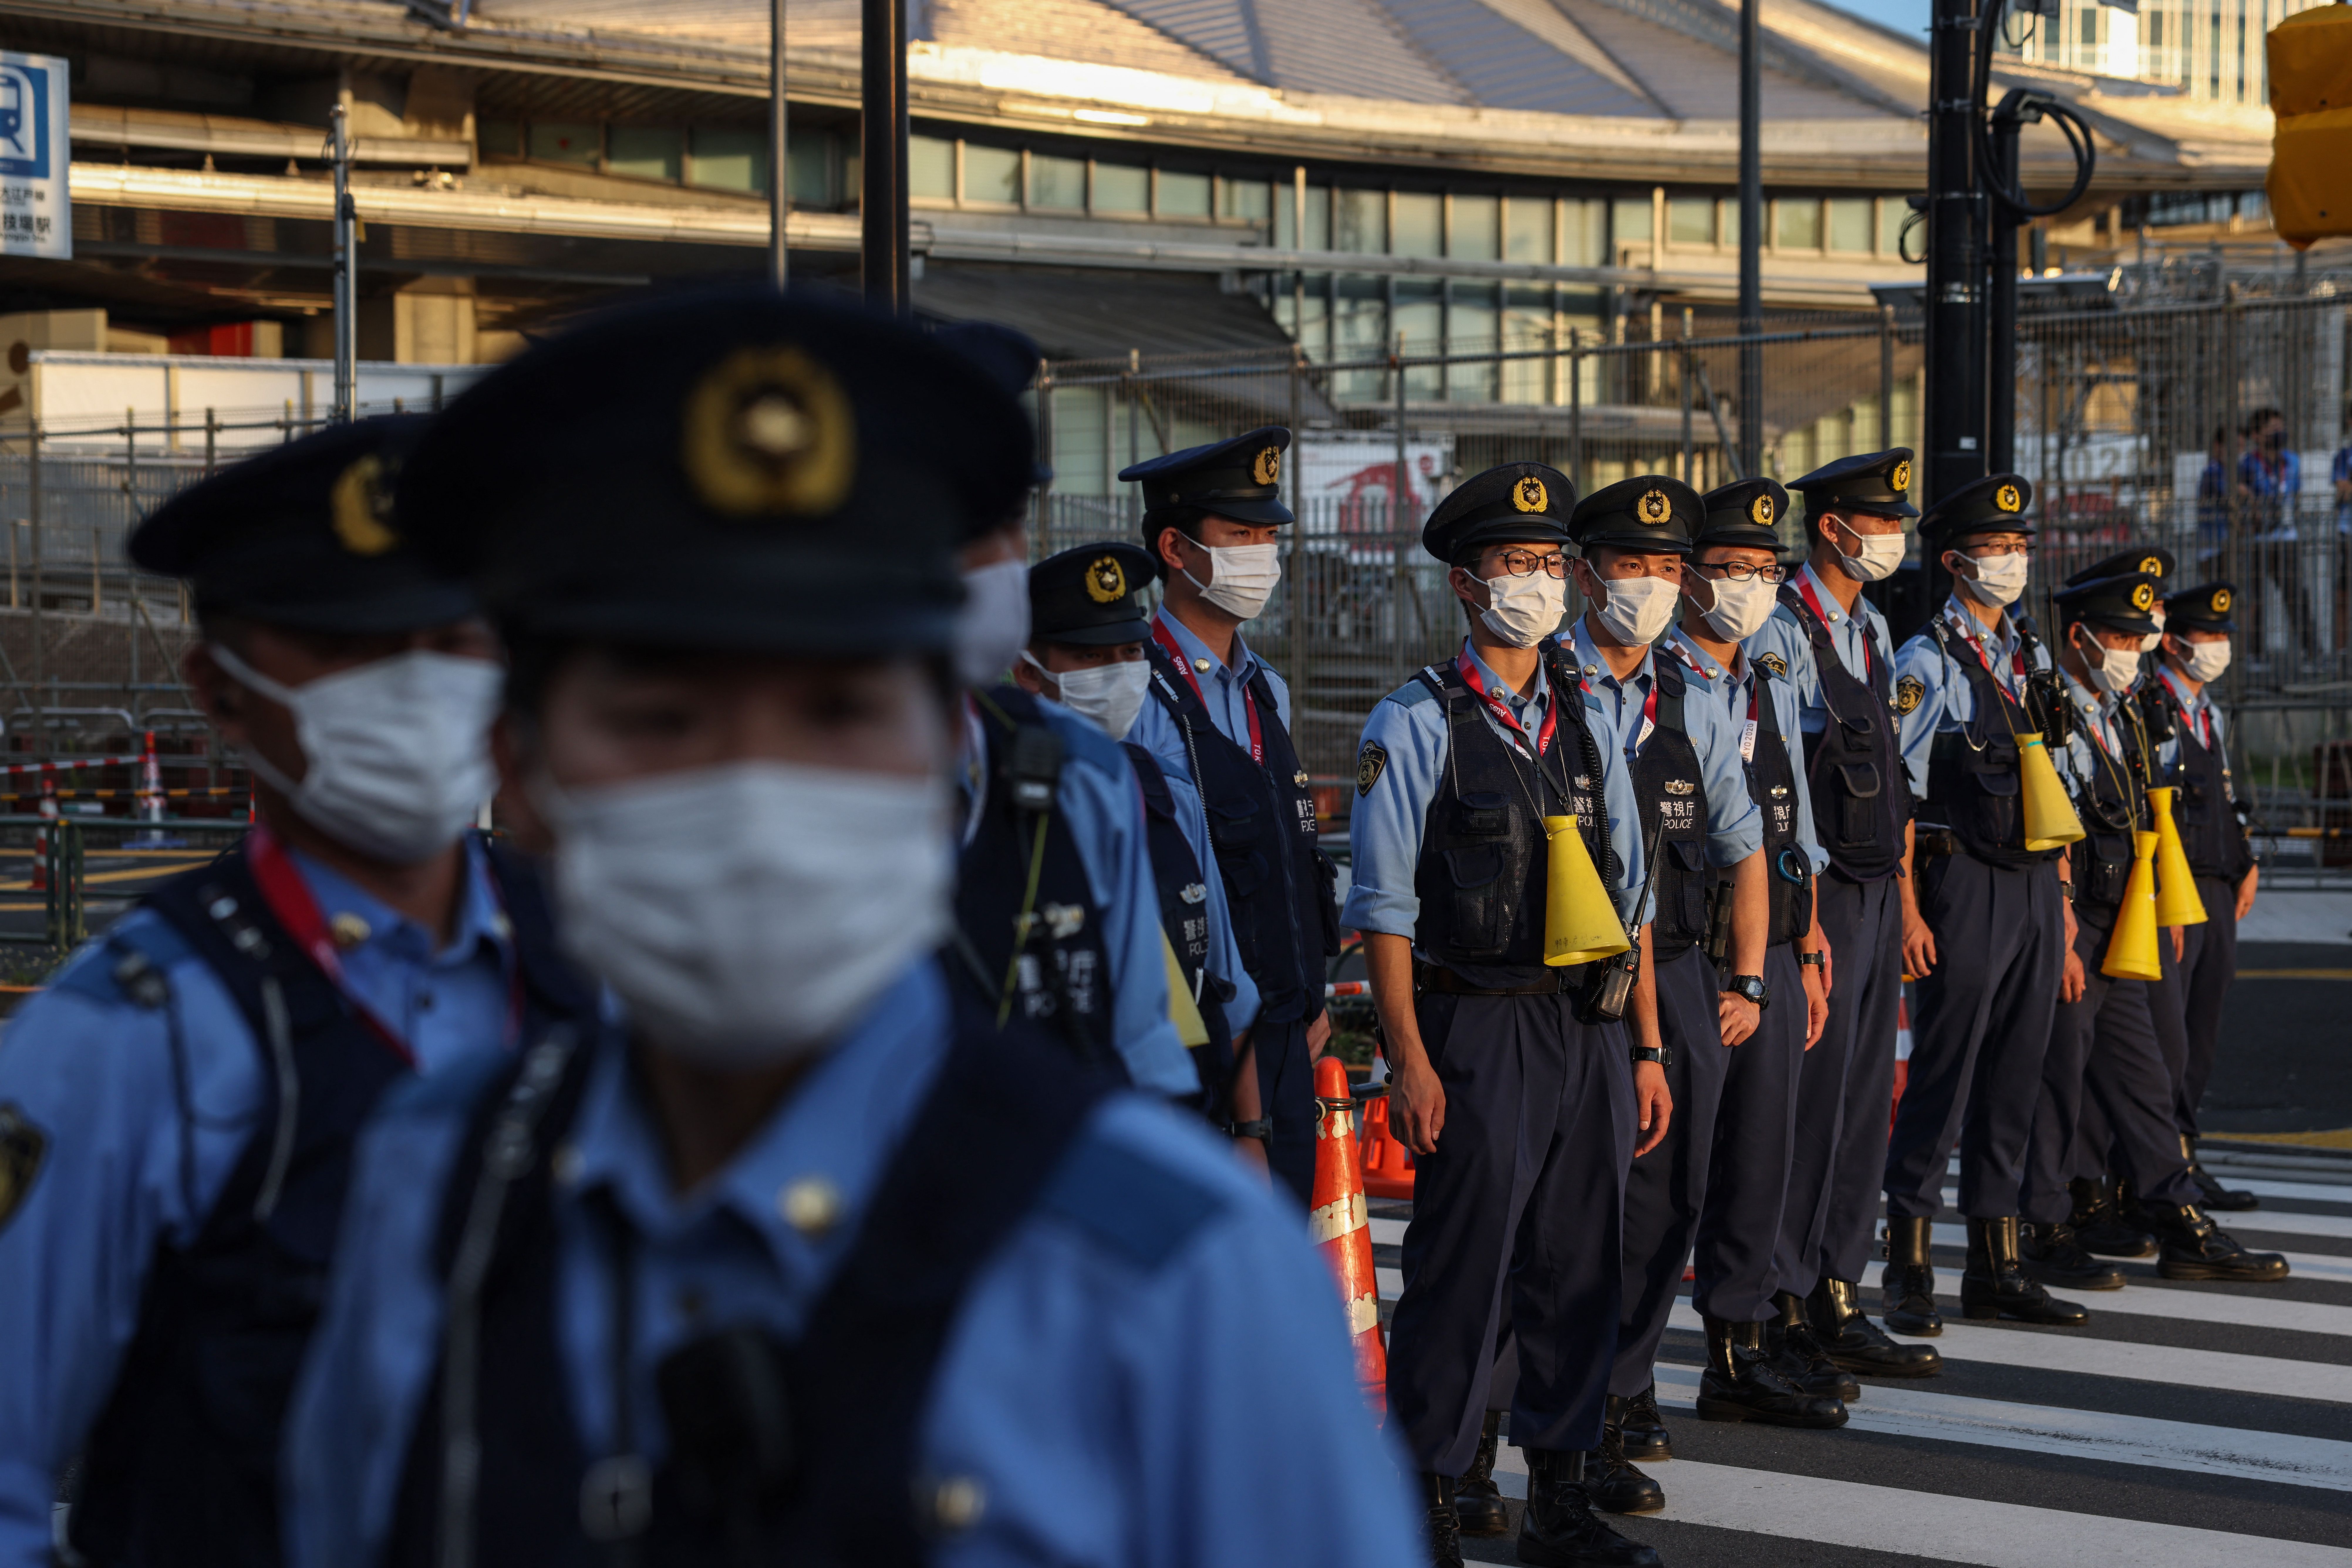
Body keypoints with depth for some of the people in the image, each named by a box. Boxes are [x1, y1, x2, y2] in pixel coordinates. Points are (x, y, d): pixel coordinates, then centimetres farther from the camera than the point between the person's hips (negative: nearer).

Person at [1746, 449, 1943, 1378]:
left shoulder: (1874, 630, 16)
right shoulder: (1782, 634, -12)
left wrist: (1902, 889, 17)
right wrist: (1804, 922, -18)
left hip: (1878, 892, 9)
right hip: (1819, 893, -8)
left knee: (1864, 1099, 10)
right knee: (1810, 1098, -6)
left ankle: (1838, 1297, 16)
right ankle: (1784, 1305, 1)